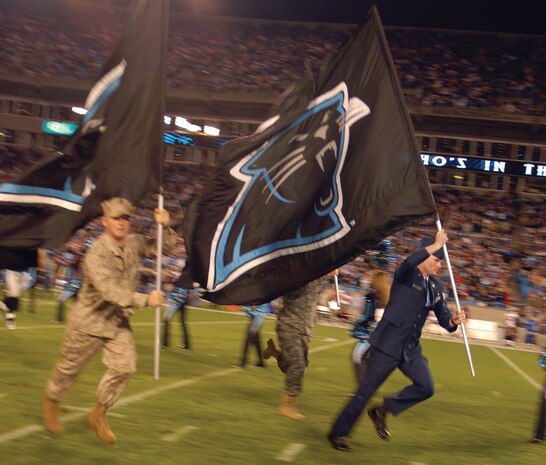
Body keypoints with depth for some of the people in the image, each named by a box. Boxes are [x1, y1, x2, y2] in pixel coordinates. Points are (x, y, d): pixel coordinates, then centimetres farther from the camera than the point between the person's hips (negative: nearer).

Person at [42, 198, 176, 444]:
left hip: (118, 321, 5)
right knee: (69, 368, 10)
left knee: (124, 366, -7)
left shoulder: (133, 243, -5)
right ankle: (50, 401, 40)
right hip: (89, 320, -5)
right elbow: (110, 291, -37)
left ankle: (98, 414, 14)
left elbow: (165, 246, 7)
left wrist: (164, 226, -14)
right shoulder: (96, 254, -26)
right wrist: (145, 299, -43)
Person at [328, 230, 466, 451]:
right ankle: (338, 433, 13)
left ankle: (383, 410, 14)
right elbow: (409, 262, -34)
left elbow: (443, 317, 9)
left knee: (425, 387, -6)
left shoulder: (436, 287, 10)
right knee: (366, 390, -2)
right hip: (388, 344, -7)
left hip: (411, 348, 7)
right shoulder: (406, 275, -9)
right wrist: (434, 246, -28)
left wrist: (454, 320, -13)